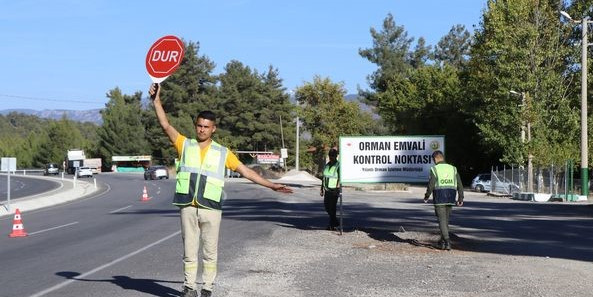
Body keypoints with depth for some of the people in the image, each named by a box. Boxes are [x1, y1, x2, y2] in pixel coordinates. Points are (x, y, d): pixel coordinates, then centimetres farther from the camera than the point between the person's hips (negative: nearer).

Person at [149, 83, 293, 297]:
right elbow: (165, 125, 0)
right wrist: (157, 100, -10)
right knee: (189, 251, 6)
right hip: (188, 207, 0)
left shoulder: (222, 153, 8)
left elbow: (246, 172, 10)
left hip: (211, 208, 0)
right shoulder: (185, 145, 9)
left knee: (210, 252, 5)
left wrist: (272, 186, 6)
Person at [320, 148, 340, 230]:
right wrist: (322, 189, 17)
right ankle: (336, 222, 23)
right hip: (327, 189, 7)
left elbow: (339, 178, -14)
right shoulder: (327, 165, 14)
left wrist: (337, 188, -23)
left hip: (334, 189, -7)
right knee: (326, 205, 8)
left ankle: (332, 225, 5)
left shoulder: (338, 165, -7)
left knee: (332, 207, -6)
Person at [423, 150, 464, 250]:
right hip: (450, 199, 5)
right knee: (446, 219, 17)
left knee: (442, 220, -4)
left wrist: (426, 197, 2)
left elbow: (431, 185, -11)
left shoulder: (434, 169, -6)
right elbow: (459, 185, 4)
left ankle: (447, 241, -18)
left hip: (439, 199, -5)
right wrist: (460, 198, 8)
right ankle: (442, 241, 25)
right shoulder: (453, 169, 8)